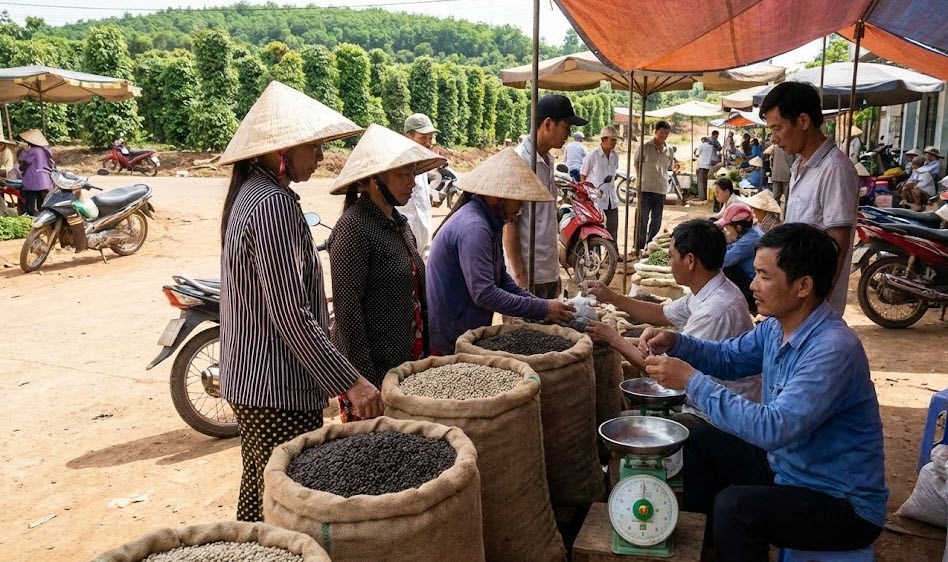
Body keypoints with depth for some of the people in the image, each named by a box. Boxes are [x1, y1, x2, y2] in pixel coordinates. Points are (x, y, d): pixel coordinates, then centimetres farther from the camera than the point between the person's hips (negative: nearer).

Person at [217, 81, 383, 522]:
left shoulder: (250, 192, 11)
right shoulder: (273, 205, -20)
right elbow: (292, 316, -24)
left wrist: (320, 313, 27)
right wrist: (351, 383, -21)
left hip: (248, 380, 10)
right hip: (277, 390, -10)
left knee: (258, 497, 21)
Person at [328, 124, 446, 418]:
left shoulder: (398, 223, 10)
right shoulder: (353, 229, -17)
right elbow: (347, 309, -19)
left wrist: (424, 353, 18)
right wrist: (363, 380, -19)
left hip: (406, 361, 8)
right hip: (372, 368, -8)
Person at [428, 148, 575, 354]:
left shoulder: (490, 223, 7)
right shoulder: (473, 228, -24)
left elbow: (501, 278, 12)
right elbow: (484, 294, -29)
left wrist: (543, 304, 0)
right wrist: (542, 309, -23)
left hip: (469, 333, 9)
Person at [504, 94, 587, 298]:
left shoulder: (548, 160, 10)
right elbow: (509, 224, -17)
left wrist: (558, 252, 18)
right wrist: (520, 277, -18)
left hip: (550, 270, 8)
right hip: (528, 275, -8)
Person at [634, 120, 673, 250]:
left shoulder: (668, 151, 11)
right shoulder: (645, 147, -3)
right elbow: (636, 163, 6)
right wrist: (641, 178, 2)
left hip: (661, 190, 5)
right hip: (646, 189, -5)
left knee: (657, 222, 11)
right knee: (643, 221, -3)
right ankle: (639, 248, 2)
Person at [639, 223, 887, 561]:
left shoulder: (833, 350, -29)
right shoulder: (777, 325, -3)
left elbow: (774, 428, -36)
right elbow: (727, 357, 12)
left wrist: (692, 381, -32)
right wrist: (675, 343, -7)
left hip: (843, 504, -8)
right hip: (784, 465, 8)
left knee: (735, 506, -31)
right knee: (690, 433, 7)